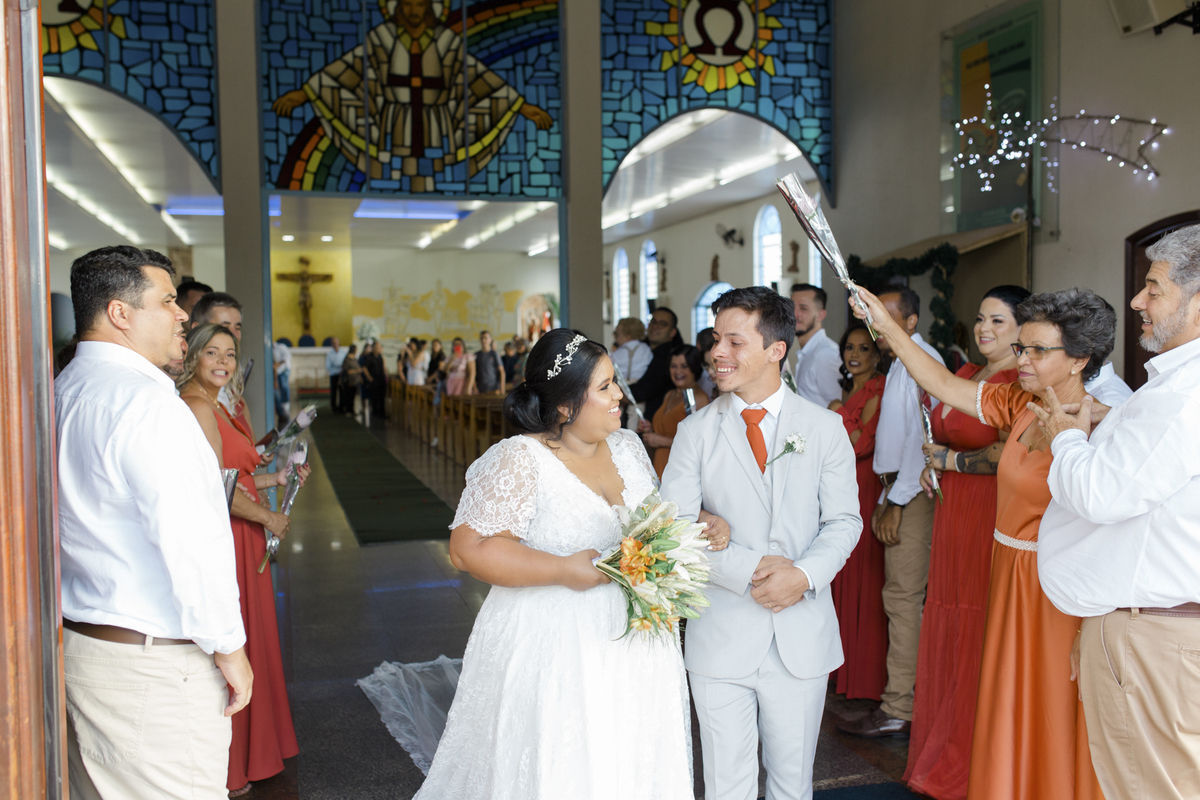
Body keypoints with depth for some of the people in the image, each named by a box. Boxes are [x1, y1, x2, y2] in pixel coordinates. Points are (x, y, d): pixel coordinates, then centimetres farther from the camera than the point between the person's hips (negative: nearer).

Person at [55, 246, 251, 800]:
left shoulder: (62, 393, 10)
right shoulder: (145, 400, -20)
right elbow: (186, 540, -23)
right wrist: (228, 648, -14)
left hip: (75, 645, 10)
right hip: (152, 670, -9)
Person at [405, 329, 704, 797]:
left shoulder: (627, 445, 6)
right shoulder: (518, 461, -15)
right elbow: (468, 548, -19)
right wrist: (564, 571, -22)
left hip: (634, 646, 6)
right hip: (552, 650, -6)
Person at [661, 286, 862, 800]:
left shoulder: (825, 428, 1)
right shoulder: (695, 431, -1)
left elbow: (844, 520, 0)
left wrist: (804, 574, -18)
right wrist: (748, 570, -19)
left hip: (803, 636, 1)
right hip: (722, 636, 0)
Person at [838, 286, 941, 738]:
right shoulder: (900, 365, 19)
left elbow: (923, 438, -17)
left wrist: (897, 502, -15)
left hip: (913, 493, -10)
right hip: (897, 491, 10)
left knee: (903, 597, -7)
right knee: (904, 596, 11)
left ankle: (899, 711, -2)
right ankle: (915, 697, 18)